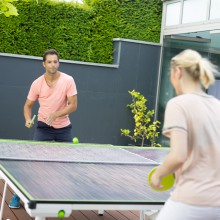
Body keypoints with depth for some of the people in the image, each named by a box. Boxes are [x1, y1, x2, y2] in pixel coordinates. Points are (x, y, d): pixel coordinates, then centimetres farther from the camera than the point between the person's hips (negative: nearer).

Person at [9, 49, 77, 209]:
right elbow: (28, 105, 2)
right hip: (43, 127, 0)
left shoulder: (68, 80, -13)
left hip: (64, 128, 1)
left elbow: (73, 105, -14)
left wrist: (55, 115, -27)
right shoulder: (37, 83, -9)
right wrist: (28, 119, -18)